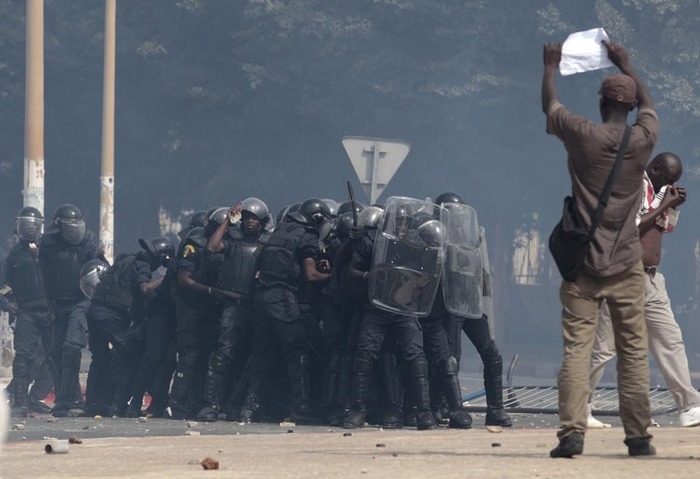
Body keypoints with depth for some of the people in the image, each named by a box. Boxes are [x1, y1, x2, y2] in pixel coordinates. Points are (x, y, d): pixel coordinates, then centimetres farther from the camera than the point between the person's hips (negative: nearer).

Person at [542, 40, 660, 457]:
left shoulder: (582, 135, -6)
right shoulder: (644, 139, -1)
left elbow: (550, 105, 14)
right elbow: (648, 103, 21)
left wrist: (551, 66, 31)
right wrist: (625, 63, 34)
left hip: (583, 265, -1)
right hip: (627, 266, 1)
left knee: (577, 349, -4)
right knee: (634, 352, 5)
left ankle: (572, 434, -14)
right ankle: (638, 436, 6)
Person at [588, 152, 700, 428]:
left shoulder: (654, 190, 15)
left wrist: (673, 206, 7)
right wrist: (664, 204, -15)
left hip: (652, 279, 9)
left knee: (671, 341, 2)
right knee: (604, 348, -4)